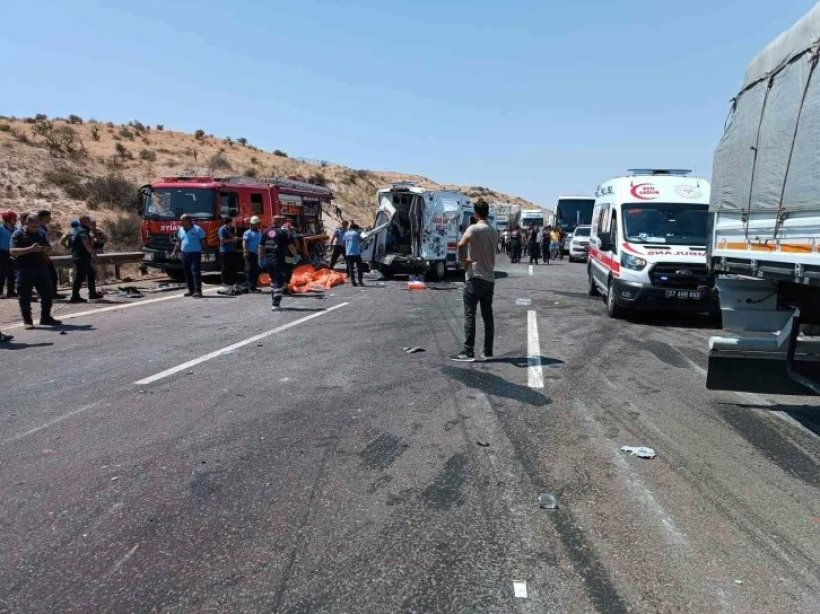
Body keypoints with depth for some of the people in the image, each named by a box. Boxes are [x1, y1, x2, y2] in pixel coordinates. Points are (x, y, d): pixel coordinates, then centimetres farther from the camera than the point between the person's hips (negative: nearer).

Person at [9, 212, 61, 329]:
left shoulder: (41, 233, 12)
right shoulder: (18, 234, -5)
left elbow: (49, 249, 17)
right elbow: (13, 251, -15)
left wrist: (44, 248, -7)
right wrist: (30, 249, -25)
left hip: (41, 268, 5)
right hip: (25, 270, -5)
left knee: (47, 293, 8)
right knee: (25, 296, 2)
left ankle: (46, 318, 20)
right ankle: (27, 320, 10)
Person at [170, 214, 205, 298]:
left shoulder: (197, 229, -4)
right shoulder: (181, 230, 14)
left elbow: (203, 241, -4)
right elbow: (178, 242, 22)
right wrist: (174, 252, 16)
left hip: (195, 253, -6)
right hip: (185, 254, 6)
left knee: (195, 271, -12)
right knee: (187, 272, 9)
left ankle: (198, 291, -12)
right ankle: (191, 290, 17)